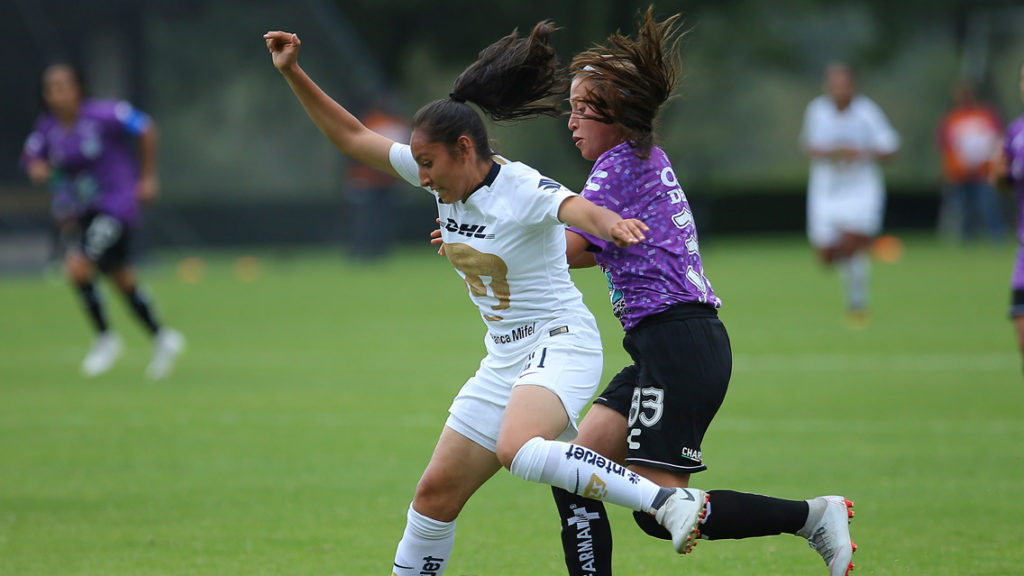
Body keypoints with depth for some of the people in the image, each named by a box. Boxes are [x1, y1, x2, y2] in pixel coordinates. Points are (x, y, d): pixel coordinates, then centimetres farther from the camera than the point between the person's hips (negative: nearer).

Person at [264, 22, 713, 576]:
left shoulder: (523, 190, -19)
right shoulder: (446, 177, 3)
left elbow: (578, 208, -41)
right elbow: (353, 138, 11)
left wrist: (607, 222, -65)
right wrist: (294, 74, 4)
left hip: (562, 343, -8)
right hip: (504, 359, 8)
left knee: (517, 450, -36)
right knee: (437, 491, 8)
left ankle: (670, 501, -36)